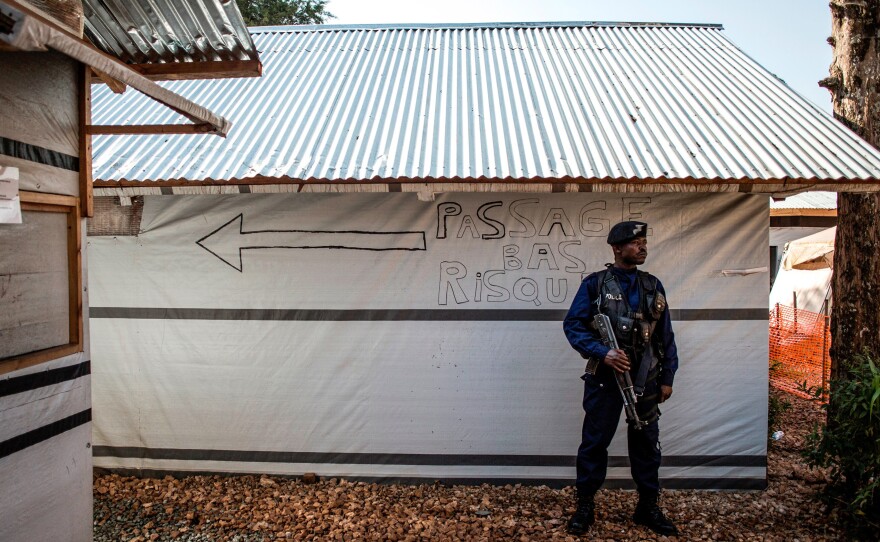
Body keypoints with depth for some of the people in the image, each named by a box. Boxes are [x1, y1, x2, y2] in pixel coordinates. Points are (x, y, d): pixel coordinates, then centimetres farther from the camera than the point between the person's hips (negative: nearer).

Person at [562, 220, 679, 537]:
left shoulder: (653, 286, 9)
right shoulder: (595, 284, -4)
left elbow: (666, 336, 12)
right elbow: (573, 325, -9)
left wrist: (667, 377, 9)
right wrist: (602, 353, -21)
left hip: (645, 379, 4)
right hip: (605, 377, -4)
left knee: (646, 443, 12)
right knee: (595, 442, 4)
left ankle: (648, 507, 29)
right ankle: (585, 506, 19)